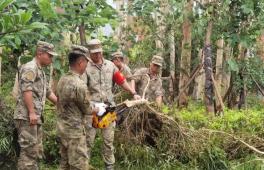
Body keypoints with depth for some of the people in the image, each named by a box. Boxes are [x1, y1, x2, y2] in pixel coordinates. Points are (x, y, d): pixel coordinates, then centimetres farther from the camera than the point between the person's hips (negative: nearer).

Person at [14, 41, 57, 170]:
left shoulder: (40, 71, 21)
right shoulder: (29, 68, -10)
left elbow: (48, 92, 29)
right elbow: (26, 90, -20)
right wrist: (32, 112, -23)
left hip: (36, 118, 10)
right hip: (27, 117, -10)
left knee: (36, 151, 12)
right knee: (29, 151, -10)